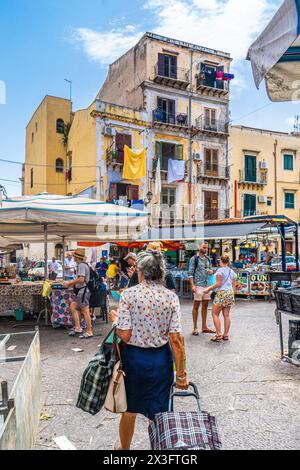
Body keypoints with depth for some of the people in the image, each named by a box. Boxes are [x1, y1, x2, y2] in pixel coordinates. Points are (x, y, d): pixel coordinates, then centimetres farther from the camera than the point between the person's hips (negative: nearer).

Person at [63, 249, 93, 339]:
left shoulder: (81, 265, -16)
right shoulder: (83, 264, 15)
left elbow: (81, 279, -23)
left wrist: (69, 283, -12)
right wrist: (71, 283, 14)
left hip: (83, 291, -11)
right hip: (81, 291, 11)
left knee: (85, 311, -3)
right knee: (73, 307, 14)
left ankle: (89, 332, 5)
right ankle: (78, 328, 18)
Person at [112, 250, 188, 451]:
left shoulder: (128, 295, -14)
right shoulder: (171, 297, -9)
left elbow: (125, 335, -16)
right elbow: (176, 339, -10)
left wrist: (115, 321, 4)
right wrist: (181, 373, -3)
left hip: (134, 357, 0)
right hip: (161, 359, 1)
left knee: (129, 409, 23)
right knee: (158, 412, 17)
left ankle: (124, 447, 47)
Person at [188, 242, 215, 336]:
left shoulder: (208, 259, 15)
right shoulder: (194, 259, -4)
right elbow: (190, 273, -8)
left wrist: (210, 271, -1)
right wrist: (192, 285, -18)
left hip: (207, 285, 6)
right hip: (198, 285, -6)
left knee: (205, 306, 11)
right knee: (196, 306, -1)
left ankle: (204, 327, 20)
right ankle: (195, 328, 4)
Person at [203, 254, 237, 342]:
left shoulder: (220, 270, -7)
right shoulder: (232, 271, 14)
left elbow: (218, 284, -13)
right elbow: (234, 286, 15)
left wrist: (209, 289, -5)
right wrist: (232, 296, 21)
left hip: (222, 293, -7)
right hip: (230, 292, 7)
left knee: (215, 314, -1)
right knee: (226, 314, 9)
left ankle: (219, 335, -6)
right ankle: (226, 335, 12)